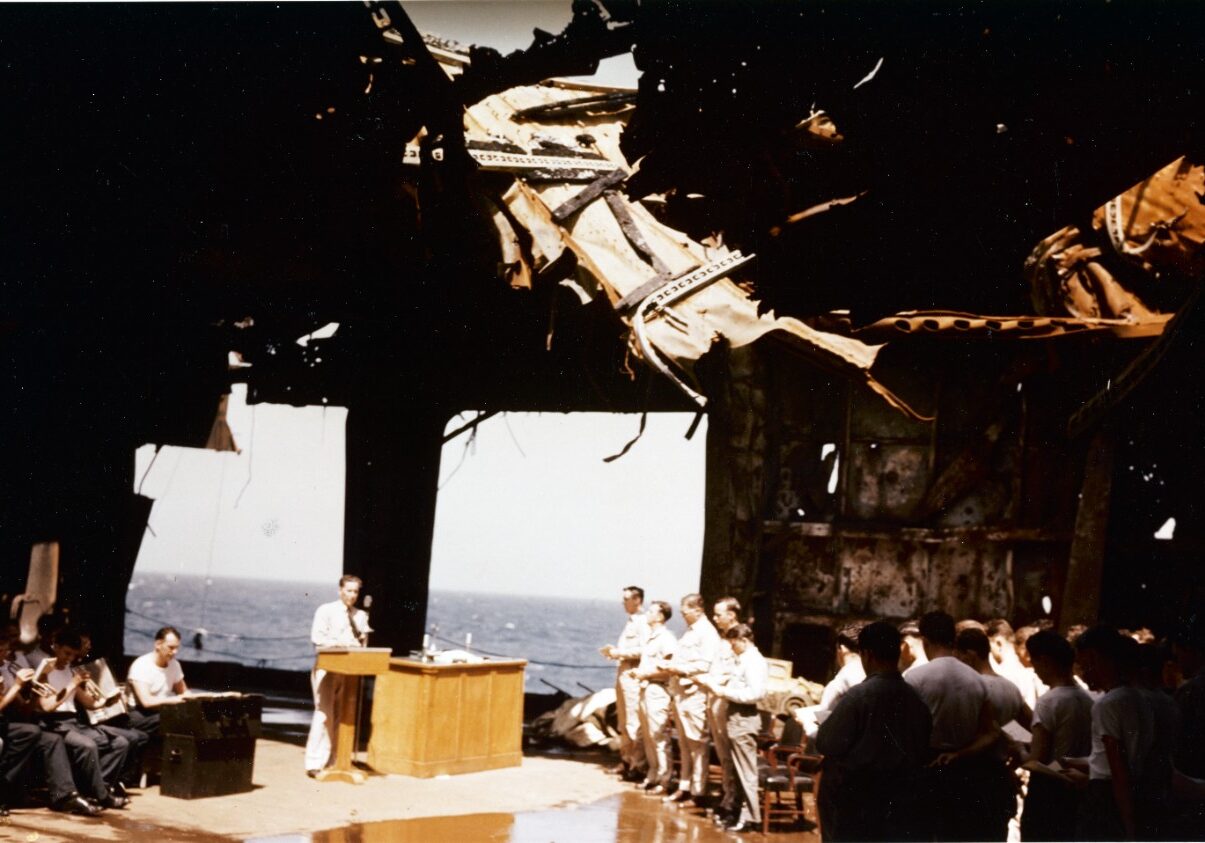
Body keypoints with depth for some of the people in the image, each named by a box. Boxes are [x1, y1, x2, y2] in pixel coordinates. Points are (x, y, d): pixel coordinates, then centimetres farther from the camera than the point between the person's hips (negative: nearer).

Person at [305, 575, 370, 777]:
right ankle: (315, 763, -10)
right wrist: (341, 643, -20)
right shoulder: (326, 611, 1)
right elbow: (317, 636, -10)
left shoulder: (361, 616, 15)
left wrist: (363, 639, -6)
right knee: (324, 713, -10)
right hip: (328, 667, -5)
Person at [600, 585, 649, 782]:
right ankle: (626, 760, 24)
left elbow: (643, 650, -22)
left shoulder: (643, 623, -13)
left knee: (634, 723, -8)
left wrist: (620, 653, -16)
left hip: (633, 676, -10)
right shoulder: (631, 622, 18)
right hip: (622, 674, 10)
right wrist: (614, 651, 8)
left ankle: (639, 765, -5)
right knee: (623, 722, 16)